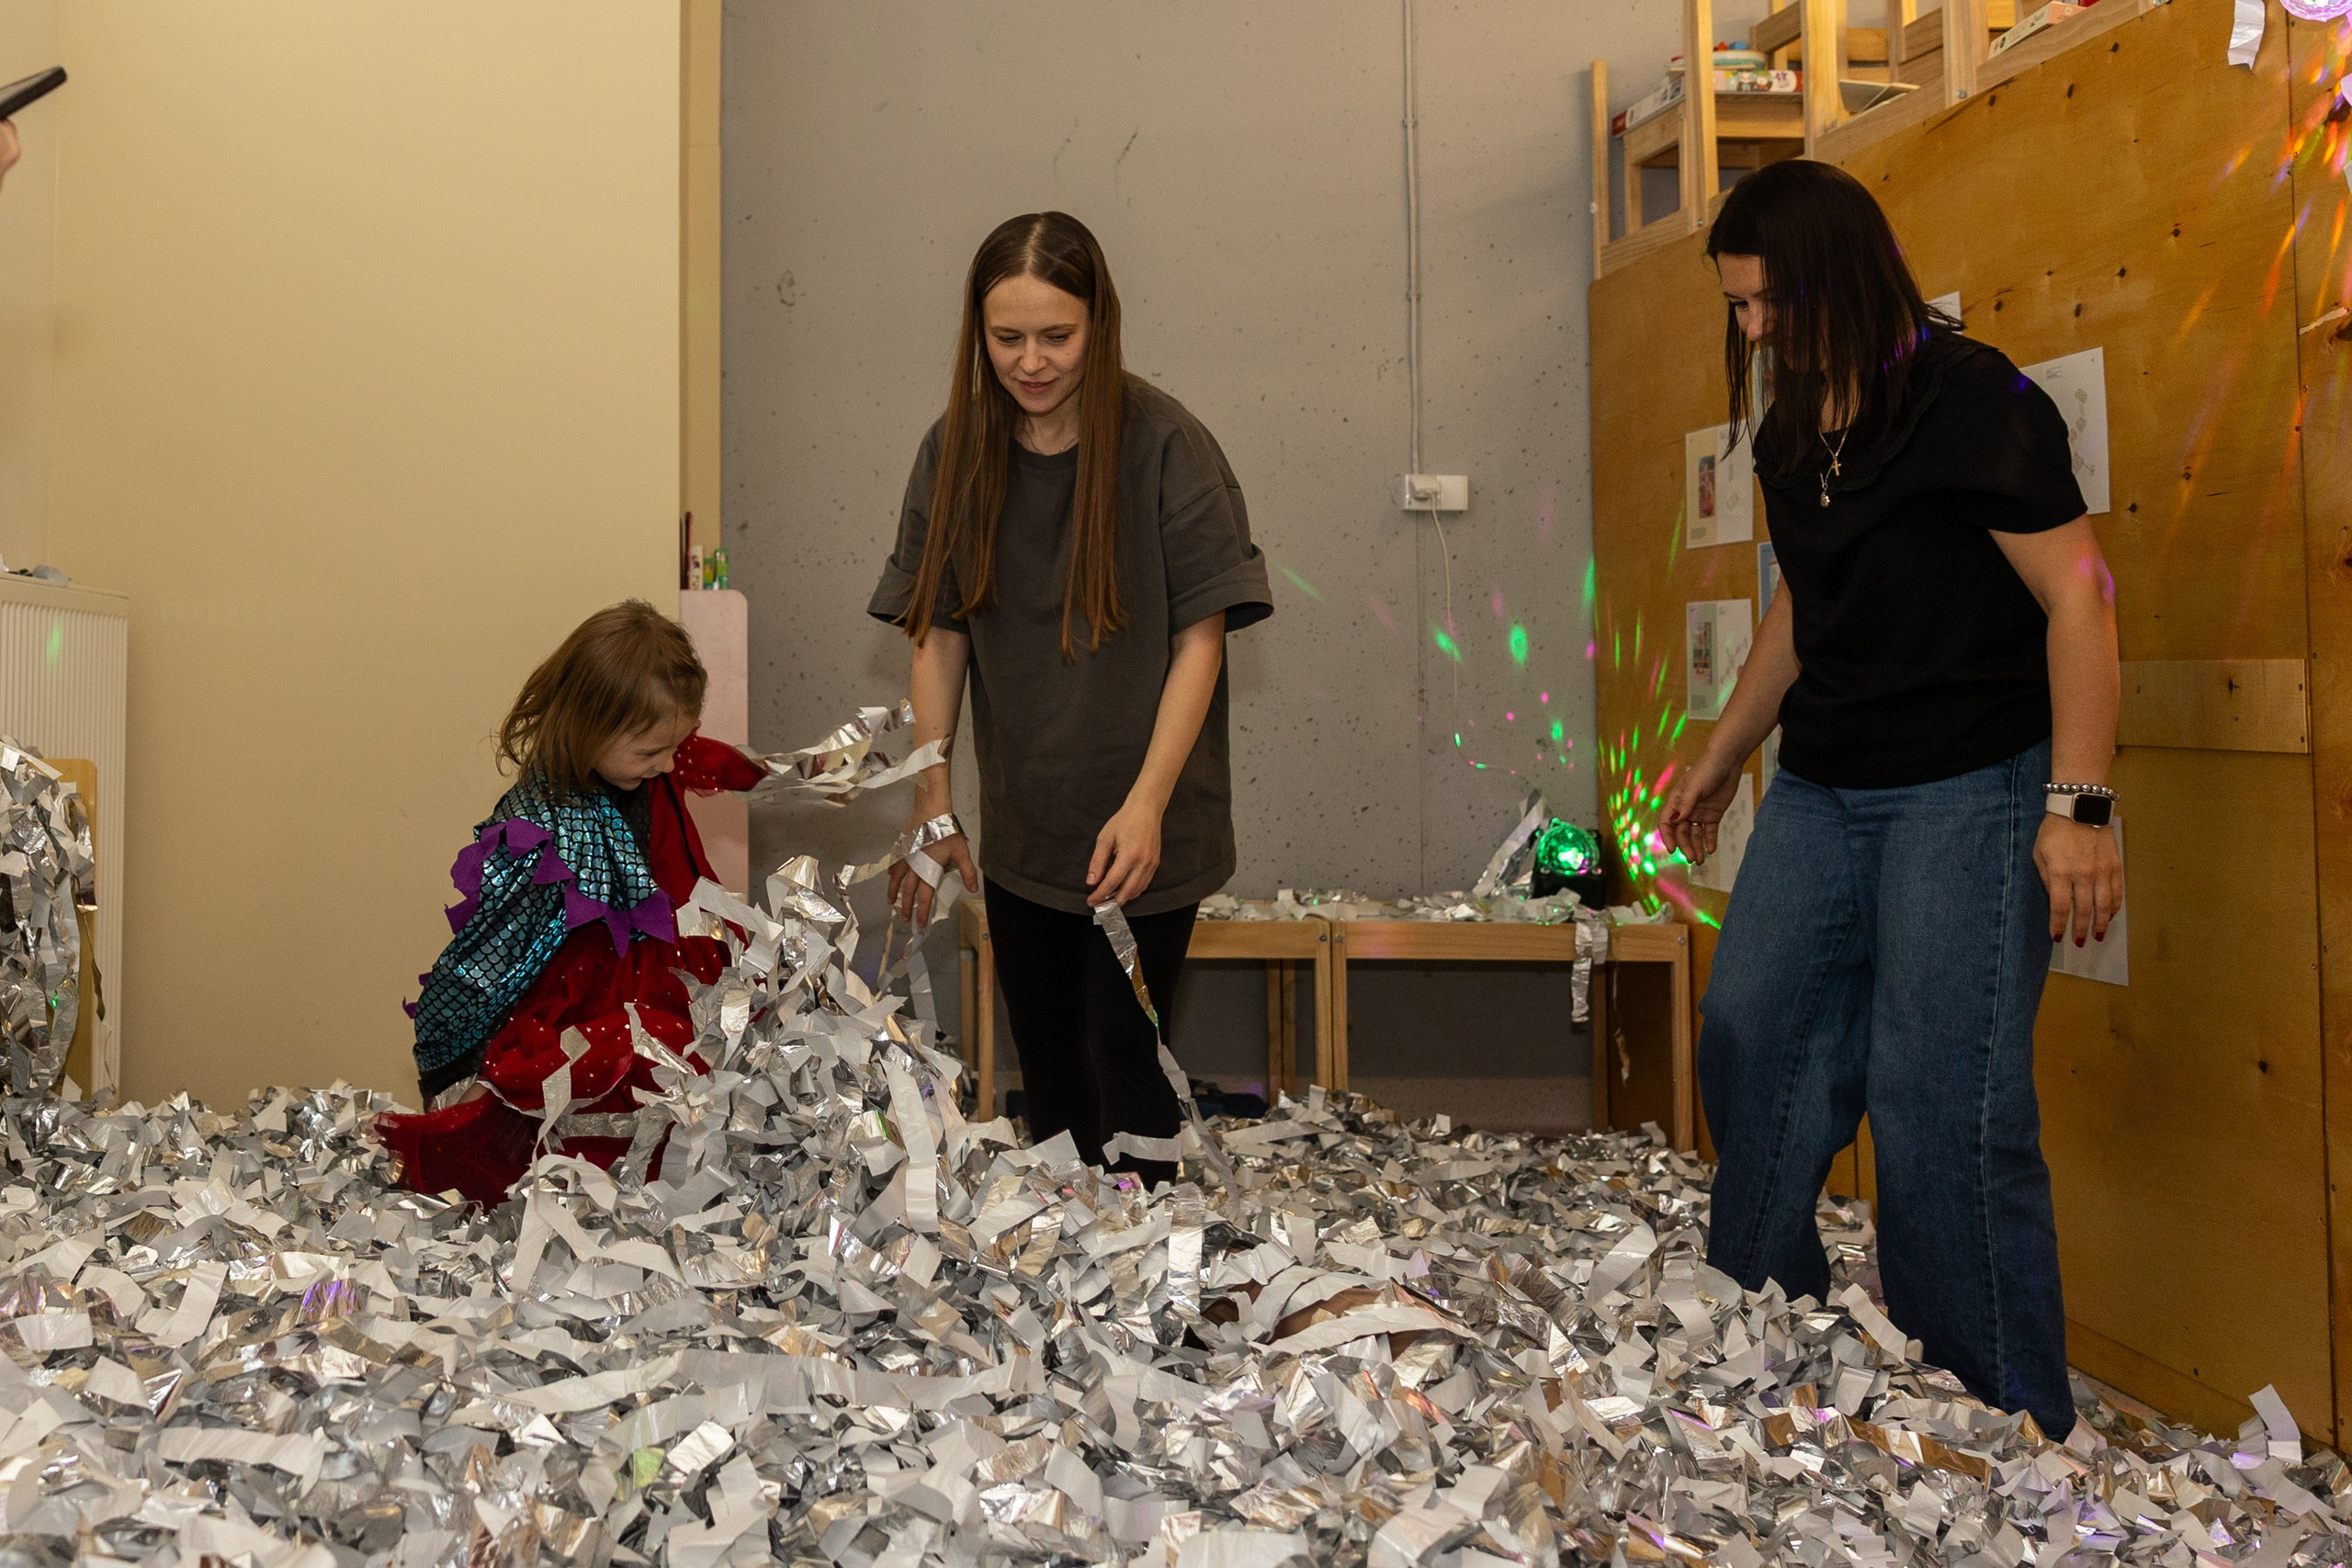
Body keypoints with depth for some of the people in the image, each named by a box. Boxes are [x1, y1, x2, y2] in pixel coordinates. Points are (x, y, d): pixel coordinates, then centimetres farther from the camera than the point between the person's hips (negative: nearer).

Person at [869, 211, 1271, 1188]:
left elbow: (1201, 636, -13)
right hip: (1018, 830, 4)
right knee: (1044, 1067, 16)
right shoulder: (957, 452, -1)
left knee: (1121, 1061, 0)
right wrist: (931, 805, -6)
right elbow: (939, 633, 1)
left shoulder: (1165, 446, -13)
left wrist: (1146, 805, -20)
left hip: (1141, 831, -4)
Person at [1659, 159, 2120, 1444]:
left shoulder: (1971, 403, -11)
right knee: (1750, 1052, 9)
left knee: (1943, 1109, -8)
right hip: (1821, 794, 8)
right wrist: (1719, 757, 29)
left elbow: (2078, 593, -13)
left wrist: (2078, 805, -19)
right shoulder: (1788, 436, 12)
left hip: (1969, 793, -8)